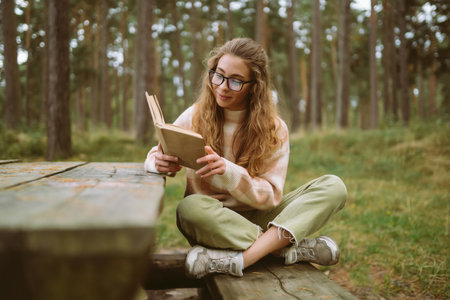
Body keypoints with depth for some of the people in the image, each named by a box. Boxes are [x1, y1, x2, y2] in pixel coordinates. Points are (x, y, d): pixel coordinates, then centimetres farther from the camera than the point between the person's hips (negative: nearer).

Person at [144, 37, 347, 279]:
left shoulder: (274, 129, -3)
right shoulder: (195, 117, -2)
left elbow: (270, 195, -9)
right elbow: (154, 158, 4)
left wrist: (228, 172, -28)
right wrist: (160, 162, -23)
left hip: (256, 218, 2)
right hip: (211, 222, -1)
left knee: (333, 187, -17)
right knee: (190, 208, -38)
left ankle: (239, 259, -32)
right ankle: (297, 248, -26)